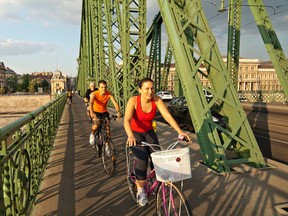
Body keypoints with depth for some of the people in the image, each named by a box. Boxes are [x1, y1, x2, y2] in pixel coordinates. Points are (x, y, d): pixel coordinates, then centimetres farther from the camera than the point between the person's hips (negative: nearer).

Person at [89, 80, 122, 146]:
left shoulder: (109, 94, -18)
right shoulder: (94, 94, -24)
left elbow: (115, 103, -28)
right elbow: (91, 103, -40)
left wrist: (118, 112, -46)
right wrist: (91, 113, -59)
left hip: (104, 112, 2)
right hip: (96, 112, -2)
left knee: (107, 127, -10)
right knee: (97, 124, -31)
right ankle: (92, 134, 2)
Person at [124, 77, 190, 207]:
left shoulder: (156, 99, -16)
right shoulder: (133, 100, -24)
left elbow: (167, 116, -24)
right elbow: (127, 120, -36)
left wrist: (180, 131, -36)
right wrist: (130, 136, -55)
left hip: (149, 132, 3)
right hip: (135, 133, -3)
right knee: (143, 158, -25)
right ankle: (140, 190, -5)